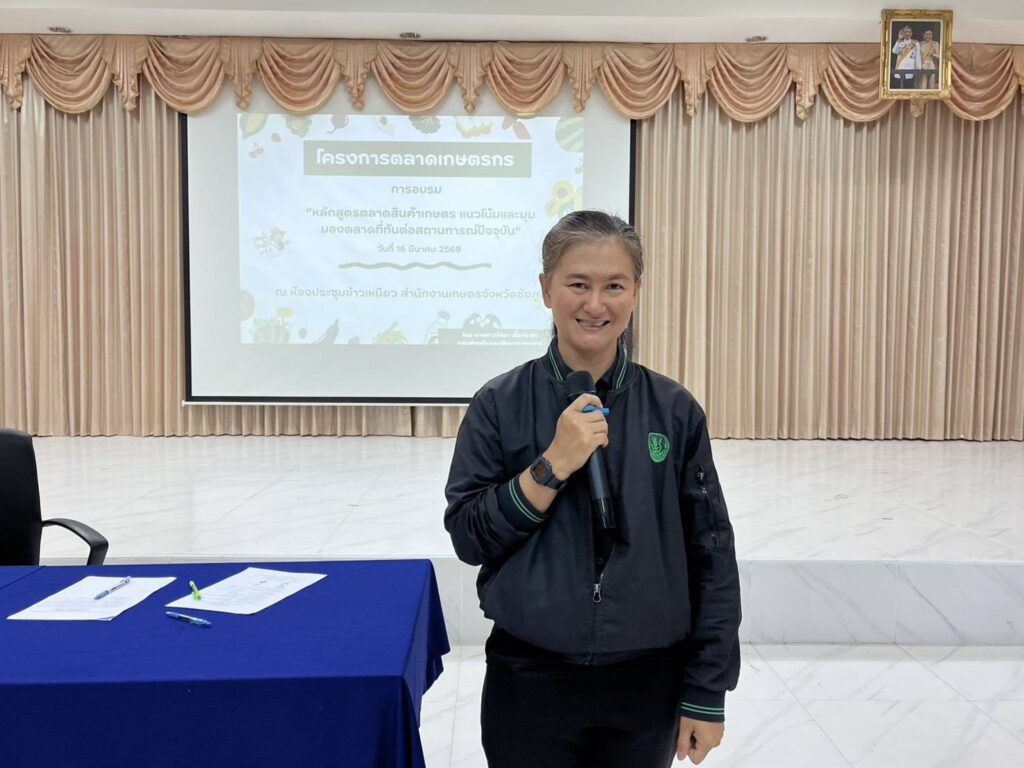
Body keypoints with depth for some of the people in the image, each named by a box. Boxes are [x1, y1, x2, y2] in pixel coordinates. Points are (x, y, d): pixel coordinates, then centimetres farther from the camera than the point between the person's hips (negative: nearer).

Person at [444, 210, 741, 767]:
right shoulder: (500, 405, -6)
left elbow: (711, 554, -1)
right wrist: (553, 464, -19)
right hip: (529, 681, 0)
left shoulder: (674, 410, -5)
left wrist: (707, 691, -1)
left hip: (646, 685, 1)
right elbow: (467, 537, -7)